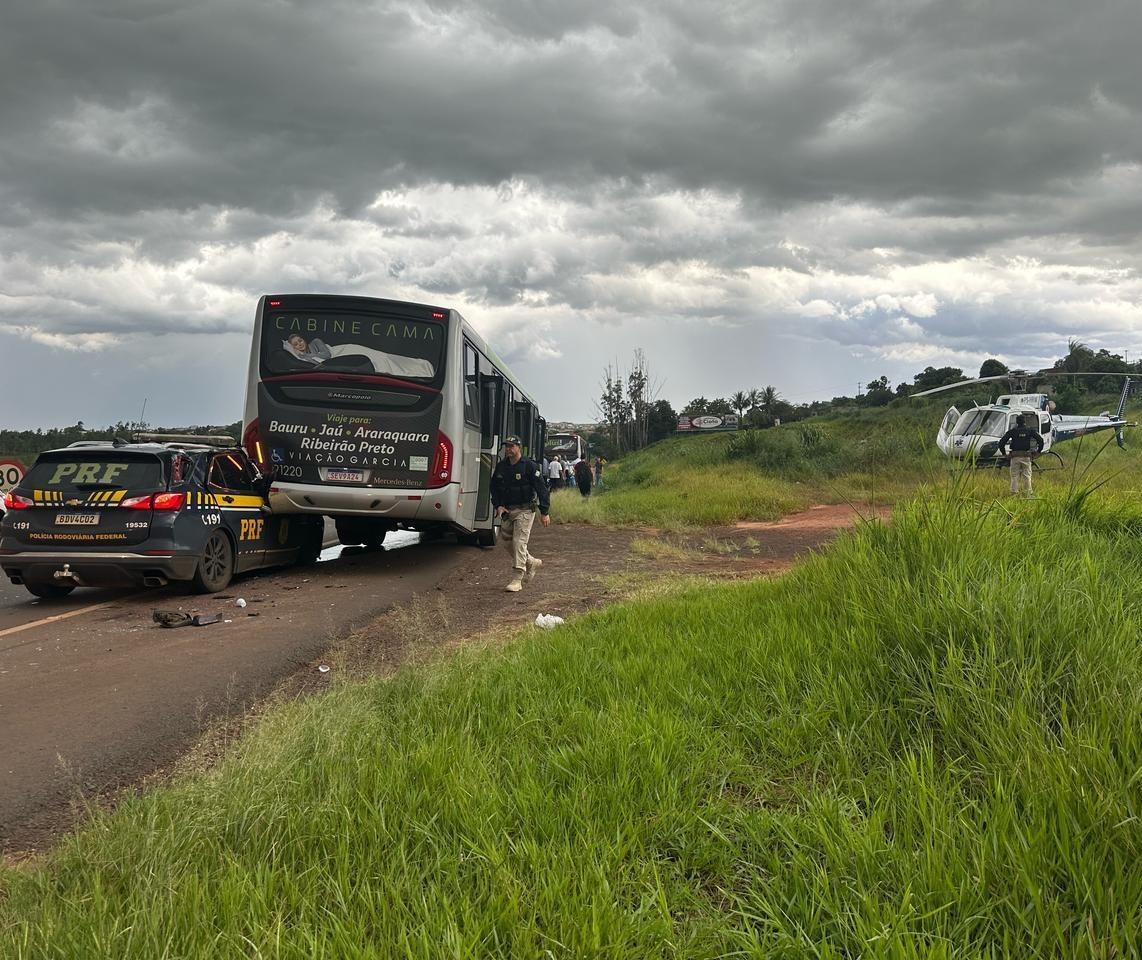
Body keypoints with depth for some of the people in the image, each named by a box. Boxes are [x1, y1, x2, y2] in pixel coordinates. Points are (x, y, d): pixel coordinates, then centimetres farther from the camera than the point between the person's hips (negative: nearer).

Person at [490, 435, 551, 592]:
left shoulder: (530, 466, -10)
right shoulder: (500, 467, 7)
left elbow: (542, 489, -10)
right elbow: (494, 487, 17)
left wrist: (545, 512, -14)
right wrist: (498, 506, 1)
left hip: (525, 510, -7)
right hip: (506, 510, 7)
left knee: (519, 542, -13)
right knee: (506, 542, 12)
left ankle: (517, 580, -11)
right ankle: (532, 563, 34)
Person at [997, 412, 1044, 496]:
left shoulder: (1012, 431, 2)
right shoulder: (1030, 430, 3)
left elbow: (1001, 442, -2)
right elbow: (1040, 440, -2)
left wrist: (1004, 453, 8)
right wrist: (1038, 452, 9)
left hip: (1015, 457, 0)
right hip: (1026, 457, 0)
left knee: (1014, 476, 4)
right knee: (1027, 476, 5)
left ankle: (1014, 493, 1)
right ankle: (1028, 494, 4)